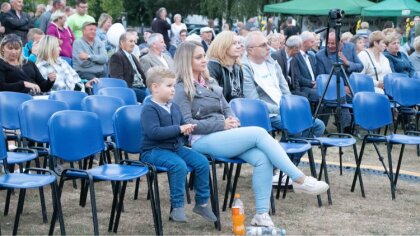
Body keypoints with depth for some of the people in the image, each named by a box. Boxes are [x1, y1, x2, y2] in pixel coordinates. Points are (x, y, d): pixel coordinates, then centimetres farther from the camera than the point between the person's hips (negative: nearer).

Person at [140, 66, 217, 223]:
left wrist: (187, 129, 1)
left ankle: (202, 203, 4)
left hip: (176, 147, 8)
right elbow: (153, 132, -26)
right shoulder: (149, 108, -13)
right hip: (154, 150, -8)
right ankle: (177, 207, -20)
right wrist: (179, 129, -23)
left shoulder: (173, 107, 13)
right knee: (179, 165, -33)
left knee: (202, 162, -8)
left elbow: (181, 126, 27)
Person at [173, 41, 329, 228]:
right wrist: (222, 124, -16)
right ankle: (300, 179, -20)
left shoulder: (211, 83, 21)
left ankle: (261, 215, -21)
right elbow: (187, 124, -12)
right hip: (203, 140, -7)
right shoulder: (181, 90, -3)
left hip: (222, 135, 7)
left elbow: (226, 108, 24)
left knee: (262, 159, -20)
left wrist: (232, 120, -2)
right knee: (259, 133, -23)